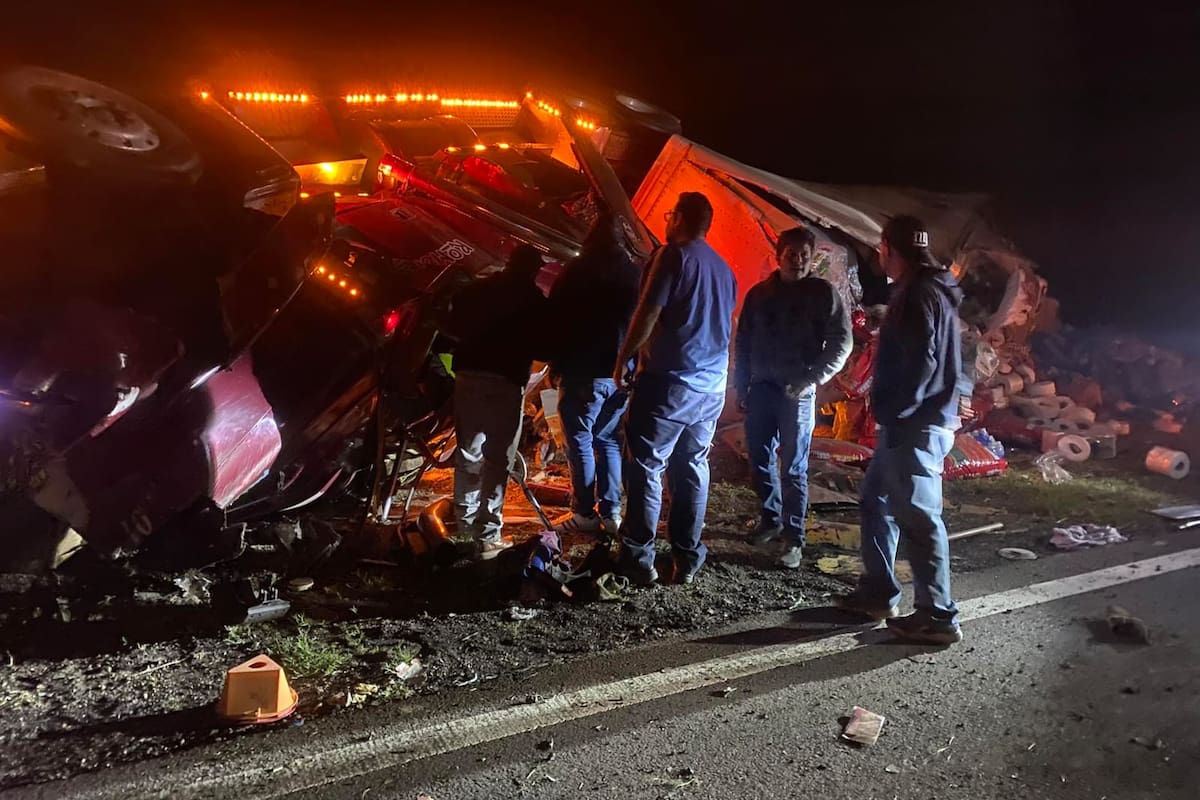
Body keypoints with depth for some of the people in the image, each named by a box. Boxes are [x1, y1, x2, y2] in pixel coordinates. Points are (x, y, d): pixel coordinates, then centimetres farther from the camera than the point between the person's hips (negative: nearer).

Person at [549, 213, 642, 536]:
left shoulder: (577, 271, -4)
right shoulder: (635, 273, 8)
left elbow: (557, 318, -4)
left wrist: (557, 364, 4)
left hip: (584, 372, -5)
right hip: (623, 373, 5)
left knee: (580, 441, 1)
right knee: (609, 441, 12)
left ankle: (585, 513, 1)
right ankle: (611, 512, 12)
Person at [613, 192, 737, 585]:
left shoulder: (674, 255, -7)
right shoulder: (724, 268, 16)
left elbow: (649, 313, -13)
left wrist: (624, 357, -4)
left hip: (670, 380, -7)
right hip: (712, 385, 7)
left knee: (646, 467, -1)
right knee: (693, 468, 11)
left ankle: (639, 559, 0)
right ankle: (687, 558, 14)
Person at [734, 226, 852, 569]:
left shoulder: (823, 293, 0)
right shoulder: (759, 294, 10)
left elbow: (842, 343, -3)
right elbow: (743, 344, 14)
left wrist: (812, 380, -12)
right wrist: (741, 387, 10)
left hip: (798, 392, -4)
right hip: (761, 388, 4)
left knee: (794, 468, -3)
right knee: (760, 459, 9)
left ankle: (794, 538, 4)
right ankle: (771, 519, 28)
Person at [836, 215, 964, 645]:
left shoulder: (919, 295, -15)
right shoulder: (925, 289, 17)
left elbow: (921, 363, -24)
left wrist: (891, 410, -15)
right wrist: (888, 407, 16)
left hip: (915, 426, -11)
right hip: (909, 422, 11)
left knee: (918, 517, -5)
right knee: (877, 500, 18)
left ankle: (938, 617, 3)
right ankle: (877, 592, 28)